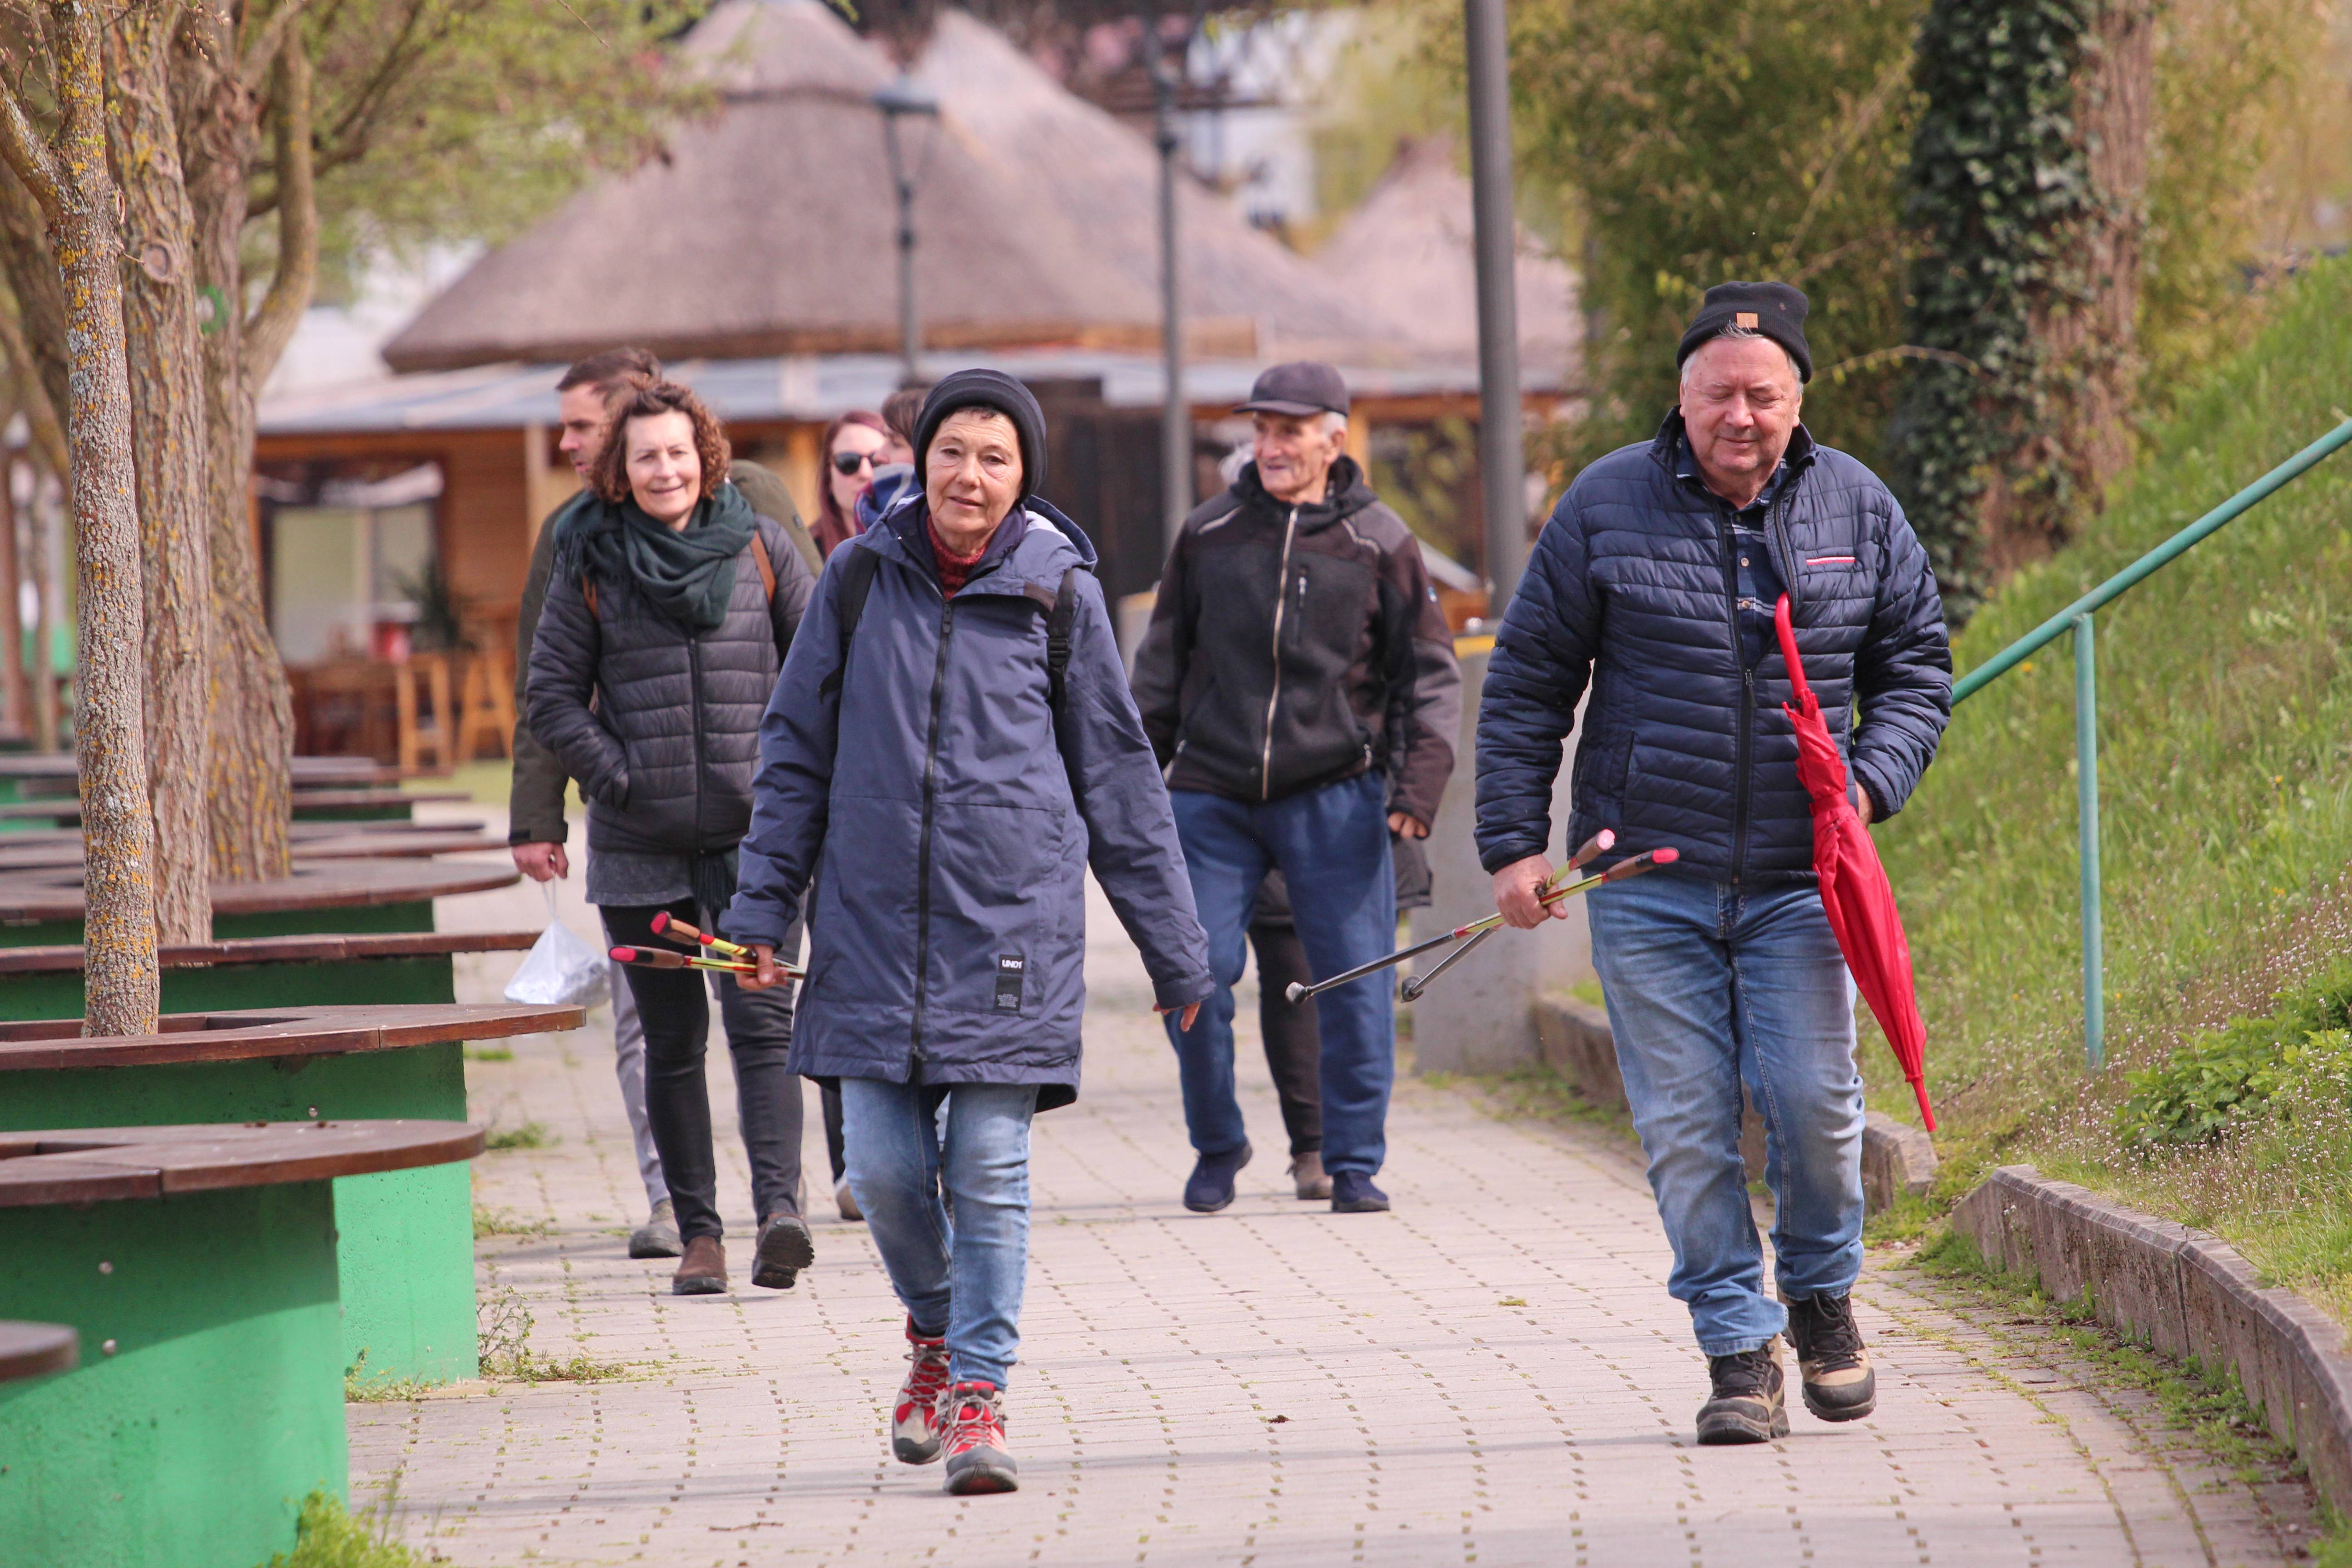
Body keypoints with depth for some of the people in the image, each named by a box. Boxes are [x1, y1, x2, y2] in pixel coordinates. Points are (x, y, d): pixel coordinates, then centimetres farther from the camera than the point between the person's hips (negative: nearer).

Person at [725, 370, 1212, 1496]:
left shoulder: (1057, 591, 2)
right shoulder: (861, 579, 4)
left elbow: (1117, 772, 8)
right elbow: (796, 749, 12)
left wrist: (1172, 944, 10)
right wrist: (763, 906, 6)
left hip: (1011, 923, -1)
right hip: (873, 922, 2)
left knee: (990, 1169, -6)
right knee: (884, 1167, 1)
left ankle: (977, 1393, 3)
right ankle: (934, 1334, 28)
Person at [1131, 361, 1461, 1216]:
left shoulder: (1379, 543, 2)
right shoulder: (1207, 535, 8)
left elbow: (1431, 674, 6)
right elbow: (1162, 664, 17)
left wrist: (1419, 782, -6)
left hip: (1334, 796, -1)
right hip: (1211, 794, 2)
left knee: (1354, 980, -5)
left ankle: (1354, 1161, 8)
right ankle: (1217, 1146, 16)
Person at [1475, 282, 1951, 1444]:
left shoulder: (1856, 509, 6)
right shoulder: (1607, 506, 0)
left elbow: (1915, 668, 14)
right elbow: (1527, 684, 5)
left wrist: (1870, 782, -5)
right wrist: (1513, 845, -1)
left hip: (1799, 878, 1)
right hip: (1646, 876, -1)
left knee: (1811, 1097, -7)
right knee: (1685, 1123, -2)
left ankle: (1821, 1294, 21)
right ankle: (1740, 1355, 8)